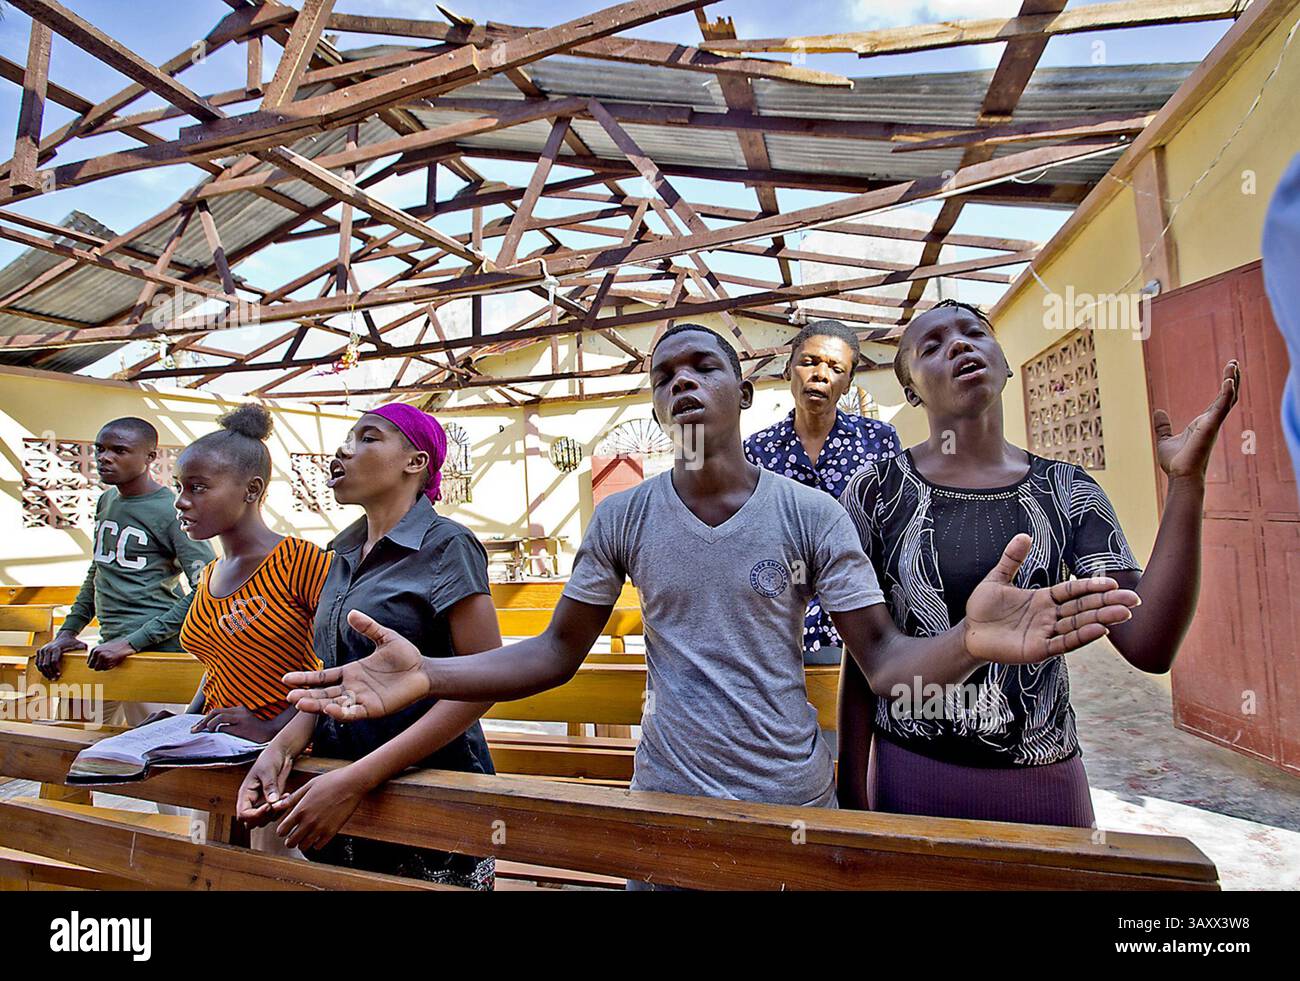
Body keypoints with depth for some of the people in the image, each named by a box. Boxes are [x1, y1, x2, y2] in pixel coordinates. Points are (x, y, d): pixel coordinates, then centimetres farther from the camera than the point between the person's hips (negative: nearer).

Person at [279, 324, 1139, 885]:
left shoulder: (811, 513, -9)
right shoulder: (622, 518, -5)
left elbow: (884, 657, -10)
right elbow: (557, 654, -1)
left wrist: (970, 641, -33)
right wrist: (425, 674, -16)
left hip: (794, 800, 0)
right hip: (667, 800, 1)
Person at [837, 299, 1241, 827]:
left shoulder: (1067, 491, 0)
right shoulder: (878, 490, -7)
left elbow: (1149, 646, -9)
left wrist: (1186, 482, -13)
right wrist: (852, 791, -3)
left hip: (1044, 780, 2)